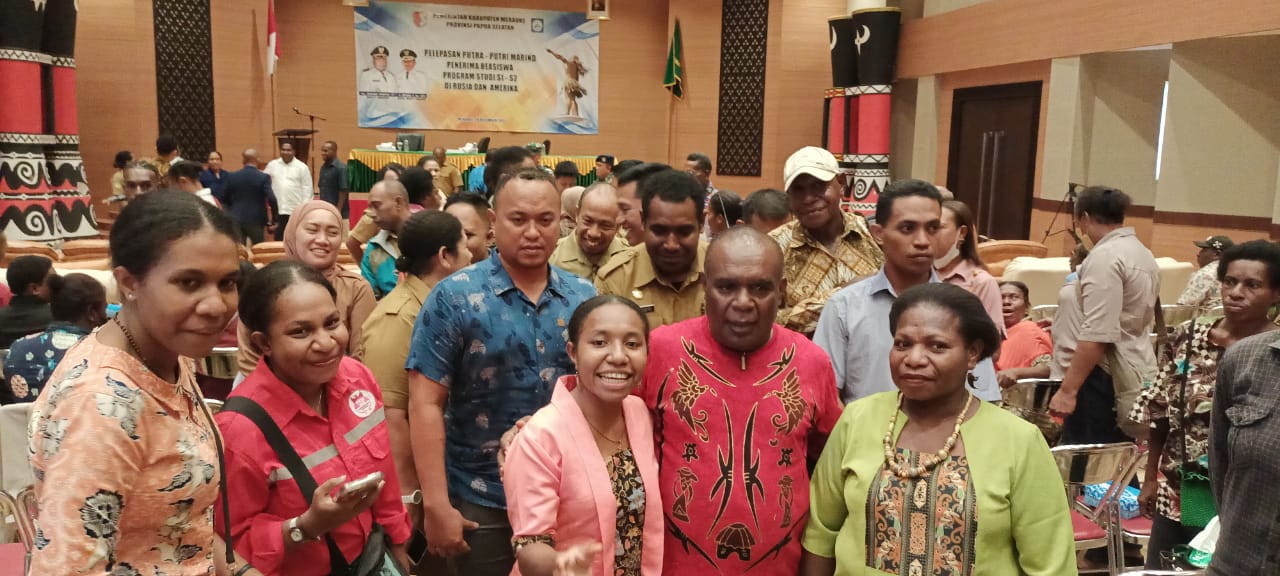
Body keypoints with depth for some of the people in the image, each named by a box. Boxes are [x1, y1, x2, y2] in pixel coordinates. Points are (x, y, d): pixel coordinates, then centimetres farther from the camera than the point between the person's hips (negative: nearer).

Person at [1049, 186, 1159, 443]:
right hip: (1139, 374, 10)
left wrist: (1067, 390, -22)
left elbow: (1098, 335, -22)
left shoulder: (1105, 257, -14)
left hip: (1109, 376, -9)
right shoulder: (1144, 254, 15)